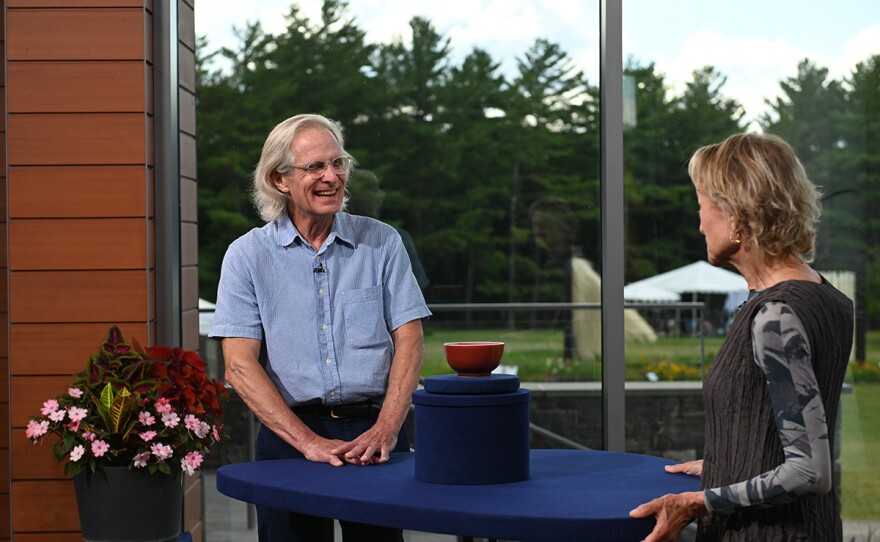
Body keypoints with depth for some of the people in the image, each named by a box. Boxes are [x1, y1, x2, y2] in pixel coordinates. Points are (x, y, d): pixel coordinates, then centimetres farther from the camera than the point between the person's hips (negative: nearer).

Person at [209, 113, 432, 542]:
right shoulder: (246, 256, 2)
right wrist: (309, 442, -16)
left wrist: (386, 431, -13)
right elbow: (240, 365, -6)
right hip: (289, 436, -1)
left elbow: (409, 342, 2)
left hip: (374, 429, 1)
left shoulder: (381, 242, 6)